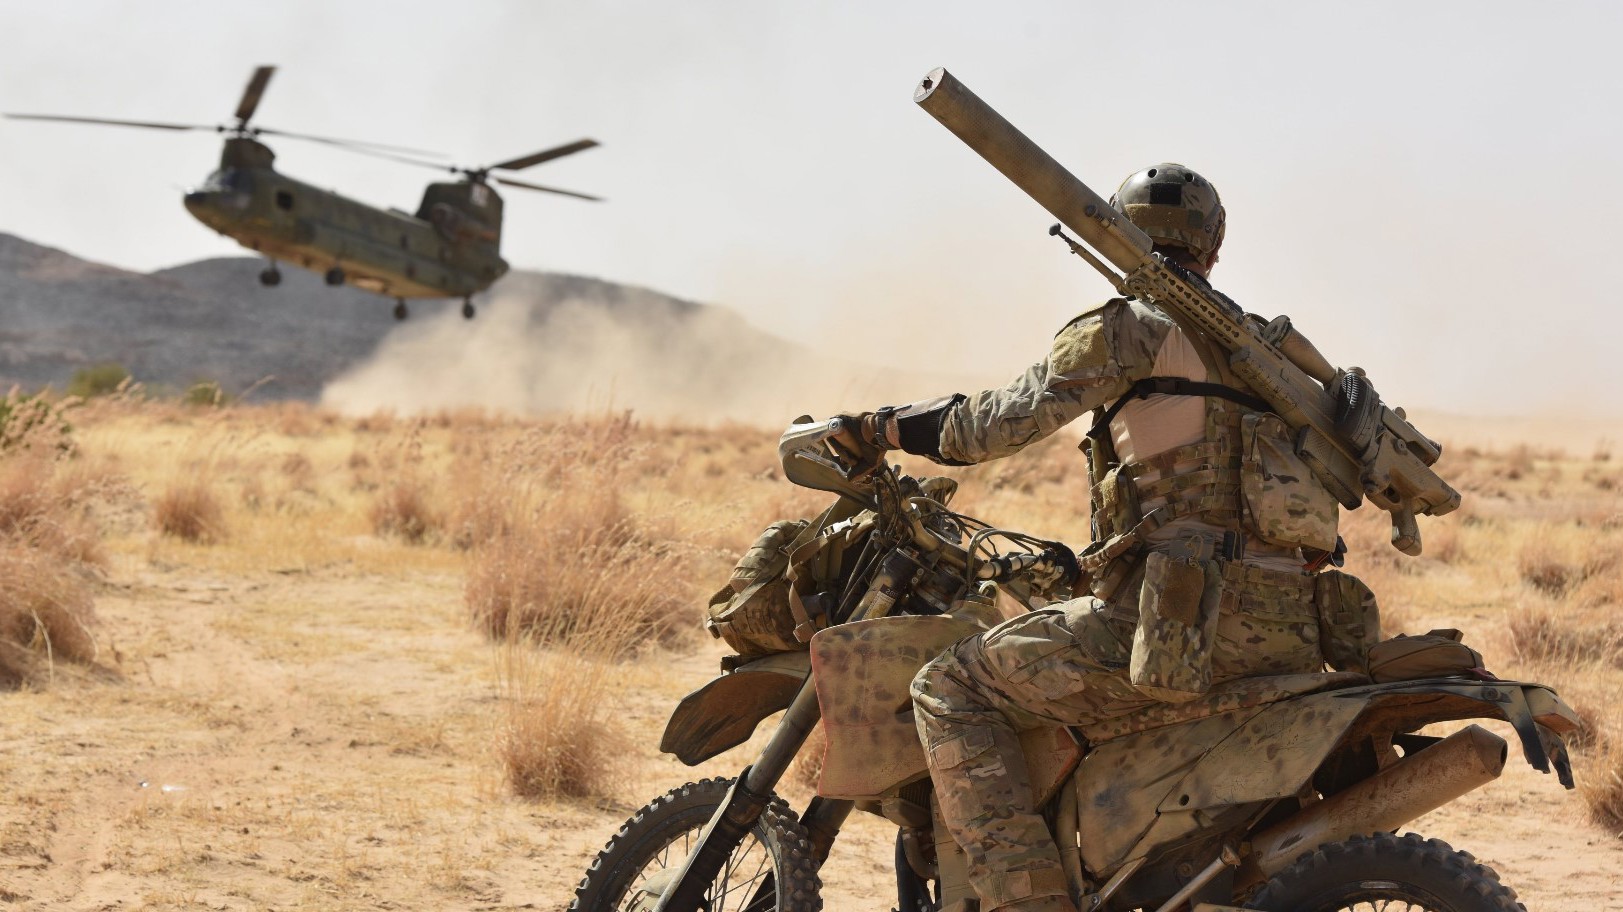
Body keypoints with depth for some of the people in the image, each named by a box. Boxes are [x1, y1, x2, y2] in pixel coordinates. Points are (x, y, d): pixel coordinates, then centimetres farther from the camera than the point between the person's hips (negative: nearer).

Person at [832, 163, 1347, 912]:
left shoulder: (1133, 329, 0)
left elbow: (1009, 419, -7)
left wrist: (886, 429, 7)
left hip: (1187, 614, -8)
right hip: (1289, 636, 8)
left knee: (951, 690, -2)